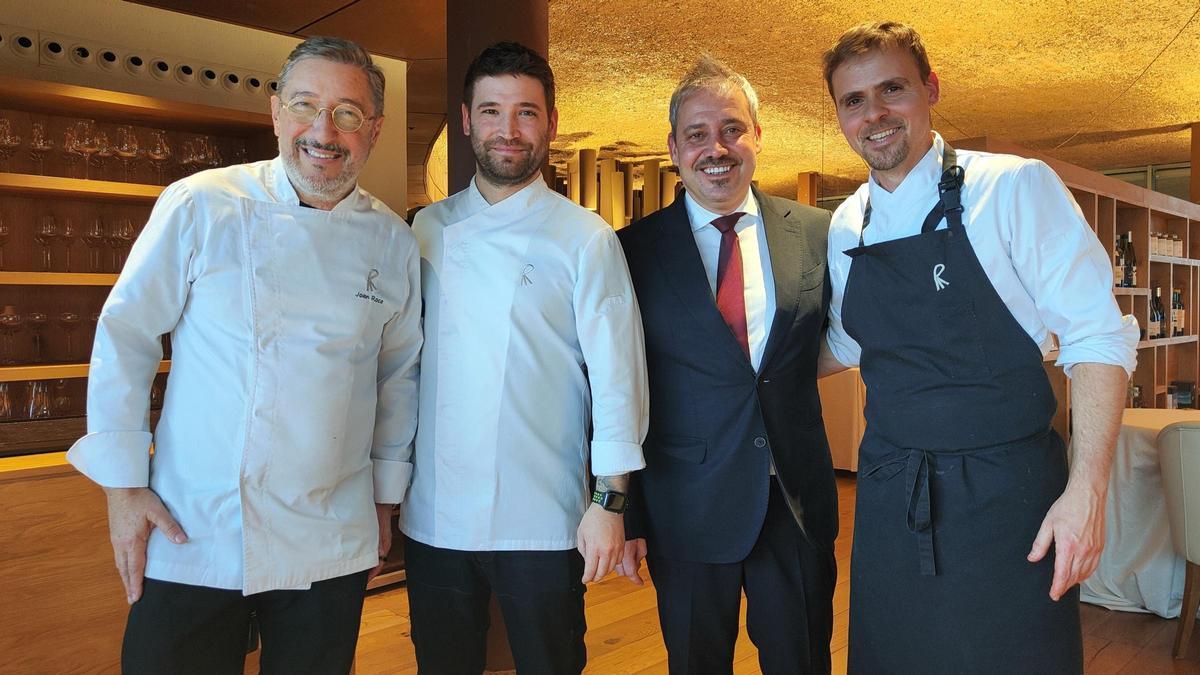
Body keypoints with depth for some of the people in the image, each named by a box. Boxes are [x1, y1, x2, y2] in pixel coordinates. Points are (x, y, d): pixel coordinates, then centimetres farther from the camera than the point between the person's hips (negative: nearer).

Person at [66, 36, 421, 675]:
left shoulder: (393, 242, 1)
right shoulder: (200, 205, -6)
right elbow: (124, 337, -1)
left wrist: (385, 495, 11)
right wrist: (123, 483, -3)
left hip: (331, 547, 2)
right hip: (191, 538, -2)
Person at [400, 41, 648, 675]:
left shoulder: (585, 238, -5)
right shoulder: (428, 229, 6)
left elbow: (615, 372, -7)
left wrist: (609, 503, -11)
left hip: (540, 524, -3)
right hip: (432, 516, 4)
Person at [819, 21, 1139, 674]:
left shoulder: (1015, 187, -9)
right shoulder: (845, 226, 6)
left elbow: (1098, 337, -10)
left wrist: (1087, 491, -16)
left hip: (1004, 496, -4)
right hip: (889, 497, 4)